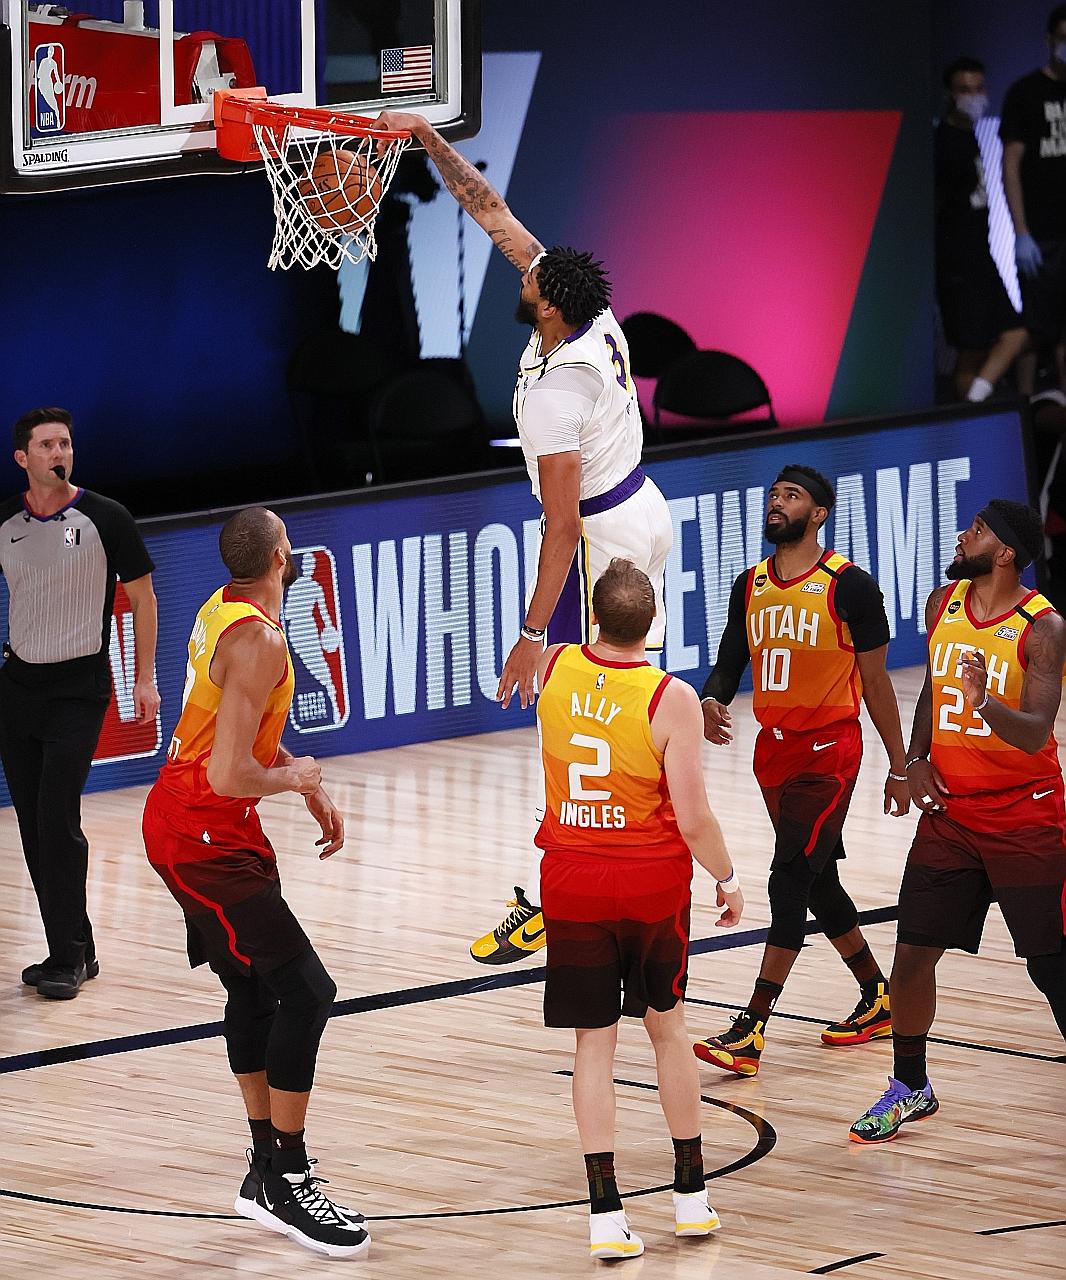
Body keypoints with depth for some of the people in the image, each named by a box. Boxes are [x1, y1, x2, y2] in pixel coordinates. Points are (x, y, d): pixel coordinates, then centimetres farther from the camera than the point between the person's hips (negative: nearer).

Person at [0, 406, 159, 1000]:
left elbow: (142, 597, 1)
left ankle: (68, 958, -6)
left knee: (58, 822, -12)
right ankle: (75, 949, 14)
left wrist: (145, 679, -2)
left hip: (79, 689, -5)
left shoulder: (105, 518, -7)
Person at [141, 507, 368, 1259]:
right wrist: (294, 778, -10)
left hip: (190, 821, 11)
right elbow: (233, 774, -29)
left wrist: (313, 792, 19)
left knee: (254, 990, 19)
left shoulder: (225, 610, 7)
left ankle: (269, 1171, 28)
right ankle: (286, 1185, -8)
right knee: (305, 990, -12)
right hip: (201, 836, -11)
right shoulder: (257, 640, -24)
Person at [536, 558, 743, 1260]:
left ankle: (607, 1213, -2)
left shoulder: (554, 669, -6)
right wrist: (728, 880, 2)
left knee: (594, 1041, 5)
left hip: (572, 879, 1)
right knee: (667, 1024, 17)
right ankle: (692, 1195, 25)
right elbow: (694, 818, -15)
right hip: (653, 882, -1)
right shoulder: (671, 699, -17)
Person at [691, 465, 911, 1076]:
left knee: (791, 876, -14)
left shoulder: (849, 586, -9)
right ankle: (879, 1002, 31)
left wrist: (900, 767, -1)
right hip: (774, 750, 7)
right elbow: (730, 662, 15)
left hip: (829, 750, -7)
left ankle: (752, 1032, -18)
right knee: (818, 880, 14)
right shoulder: (750, 586, 8)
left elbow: (876, 682, -4)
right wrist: (712, 701, -9)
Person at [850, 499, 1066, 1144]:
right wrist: (917, 759, 5)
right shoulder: (945, 604, 4)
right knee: (912, 949, 5)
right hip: (950, 810, 6)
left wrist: (985, 705, -42)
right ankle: (911, 1089, 21)